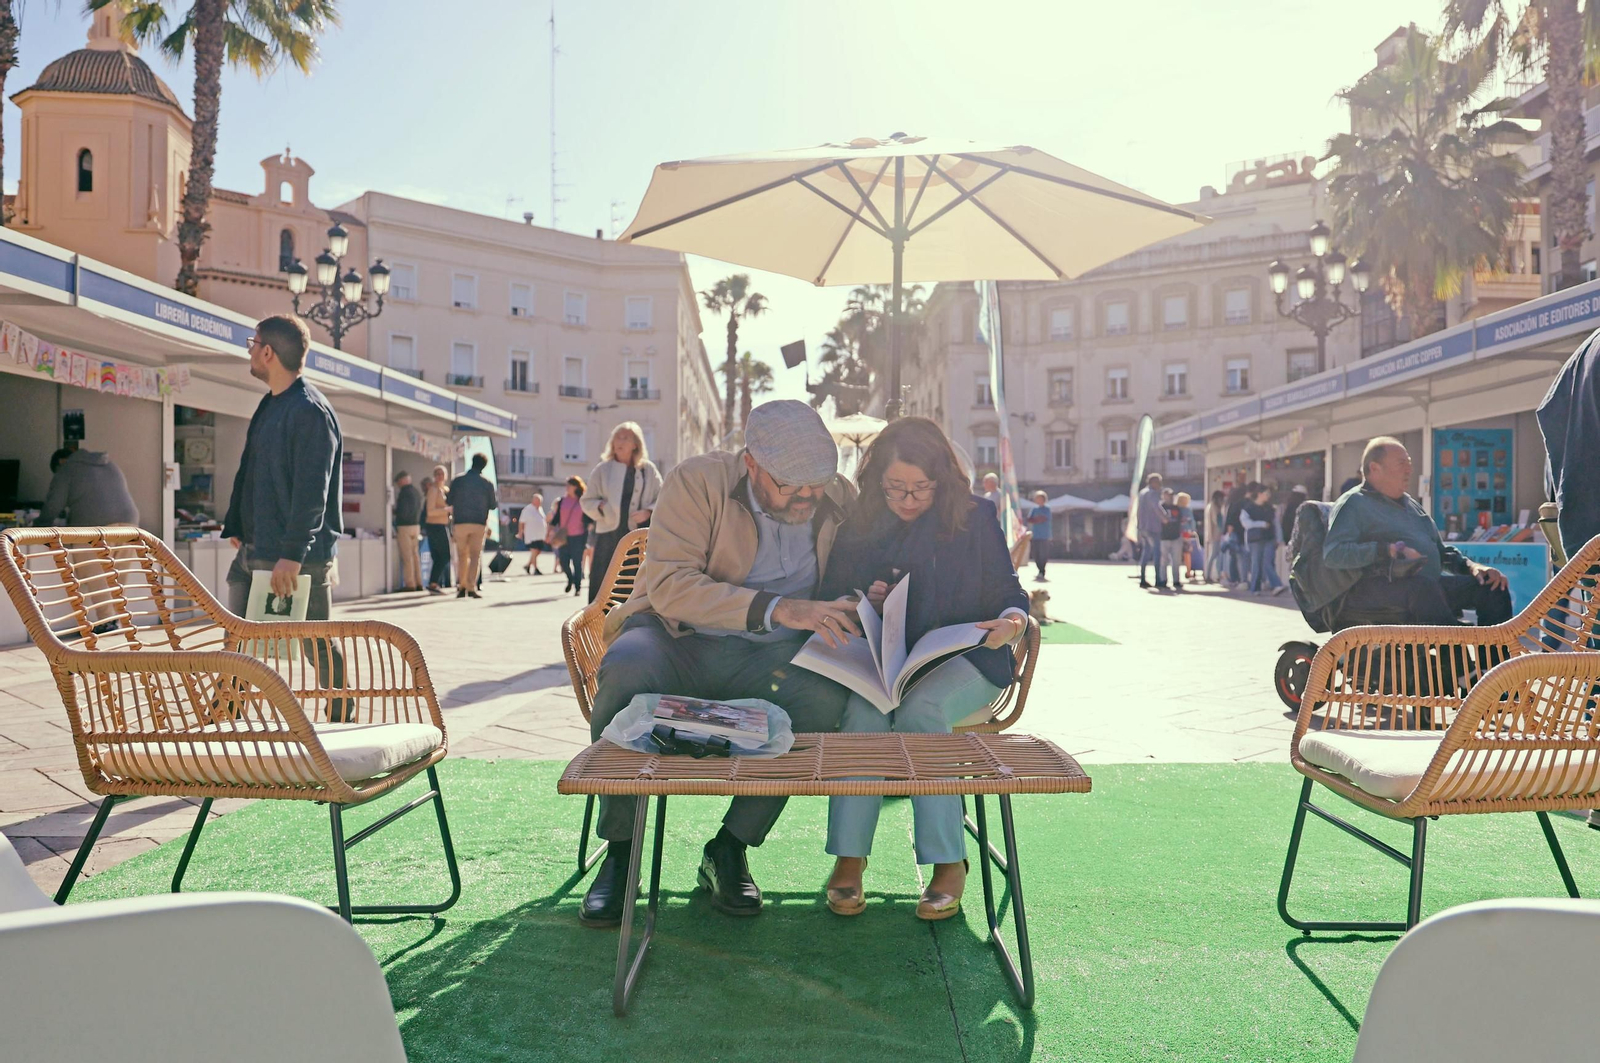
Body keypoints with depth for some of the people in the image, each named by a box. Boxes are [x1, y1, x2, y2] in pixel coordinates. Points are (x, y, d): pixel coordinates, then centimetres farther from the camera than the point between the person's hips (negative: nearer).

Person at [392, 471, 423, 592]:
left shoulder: (405, 491, -14)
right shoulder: (417, 490, 12)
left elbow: (402, 511, -17)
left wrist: (393, 511, 0)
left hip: (405, 526, -8)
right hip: (416, 525, 8)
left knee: (407, 557, -5)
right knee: (415, 554, 11)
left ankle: (409, 584, -4)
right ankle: (418, 583, 12)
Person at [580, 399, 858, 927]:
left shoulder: (841, 498, 4)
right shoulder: (698, 481, -10)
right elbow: (669, 585, -21)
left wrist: (858, 605, -10)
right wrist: (777, 608, -33)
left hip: (771, 654, 3)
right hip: (680, 637, -2)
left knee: (826, 696, -31)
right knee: (626, 671, -36)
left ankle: (730, 849, -12)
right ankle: (619, 850, -15)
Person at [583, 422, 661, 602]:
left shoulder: (648, 470, 6)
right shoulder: (602, 469, 7)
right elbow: (587, 501, 11)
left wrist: (648, 512, -9)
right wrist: (600, 507, -10)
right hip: (609, 535, 0)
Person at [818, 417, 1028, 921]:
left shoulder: (976, 517, 4)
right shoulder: (859, 525, 8)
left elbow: (1007, 591, 4)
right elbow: (830, 601, 12)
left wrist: (1012, 620, -20)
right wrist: (864, 602, -10)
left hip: (963, 658, -2)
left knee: (920, 709, -34)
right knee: (864, 711, -32)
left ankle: (948, 863, -22)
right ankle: (848, 857, -22)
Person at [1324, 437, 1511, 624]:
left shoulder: (1410, 503, 27)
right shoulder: (1354, 503, -1)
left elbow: (1440, 548, 35)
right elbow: (1332, 554, -17)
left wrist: (1470, 565, 14)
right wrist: (1390, 550, -23)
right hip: (1376, 586, -9)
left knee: (1493, 587, -4)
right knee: (1424, 587, -38)